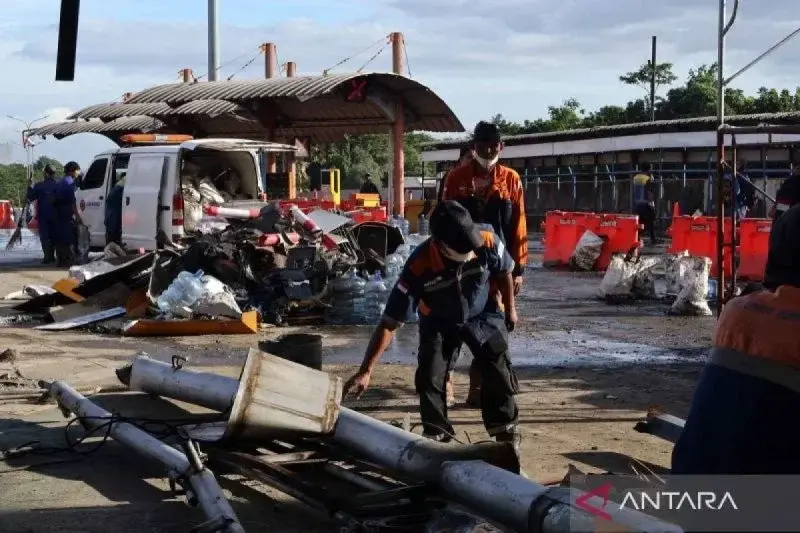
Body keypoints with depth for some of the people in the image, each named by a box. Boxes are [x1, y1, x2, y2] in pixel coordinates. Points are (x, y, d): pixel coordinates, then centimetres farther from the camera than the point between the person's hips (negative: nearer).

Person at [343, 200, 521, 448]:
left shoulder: (488, 244, -32)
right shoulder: (419, 267, -37)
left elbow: (504, 272, -5)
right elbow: (389, 323, -34)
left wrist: (510, 309, 7)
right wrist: (366, 371, -39)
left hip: (483, 315, 1)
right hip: (439, 322, -1)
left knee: (498, 372, -6)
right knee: (429, 378, -14)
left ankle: (506, 427, 16)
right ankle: (436, 433, 6)